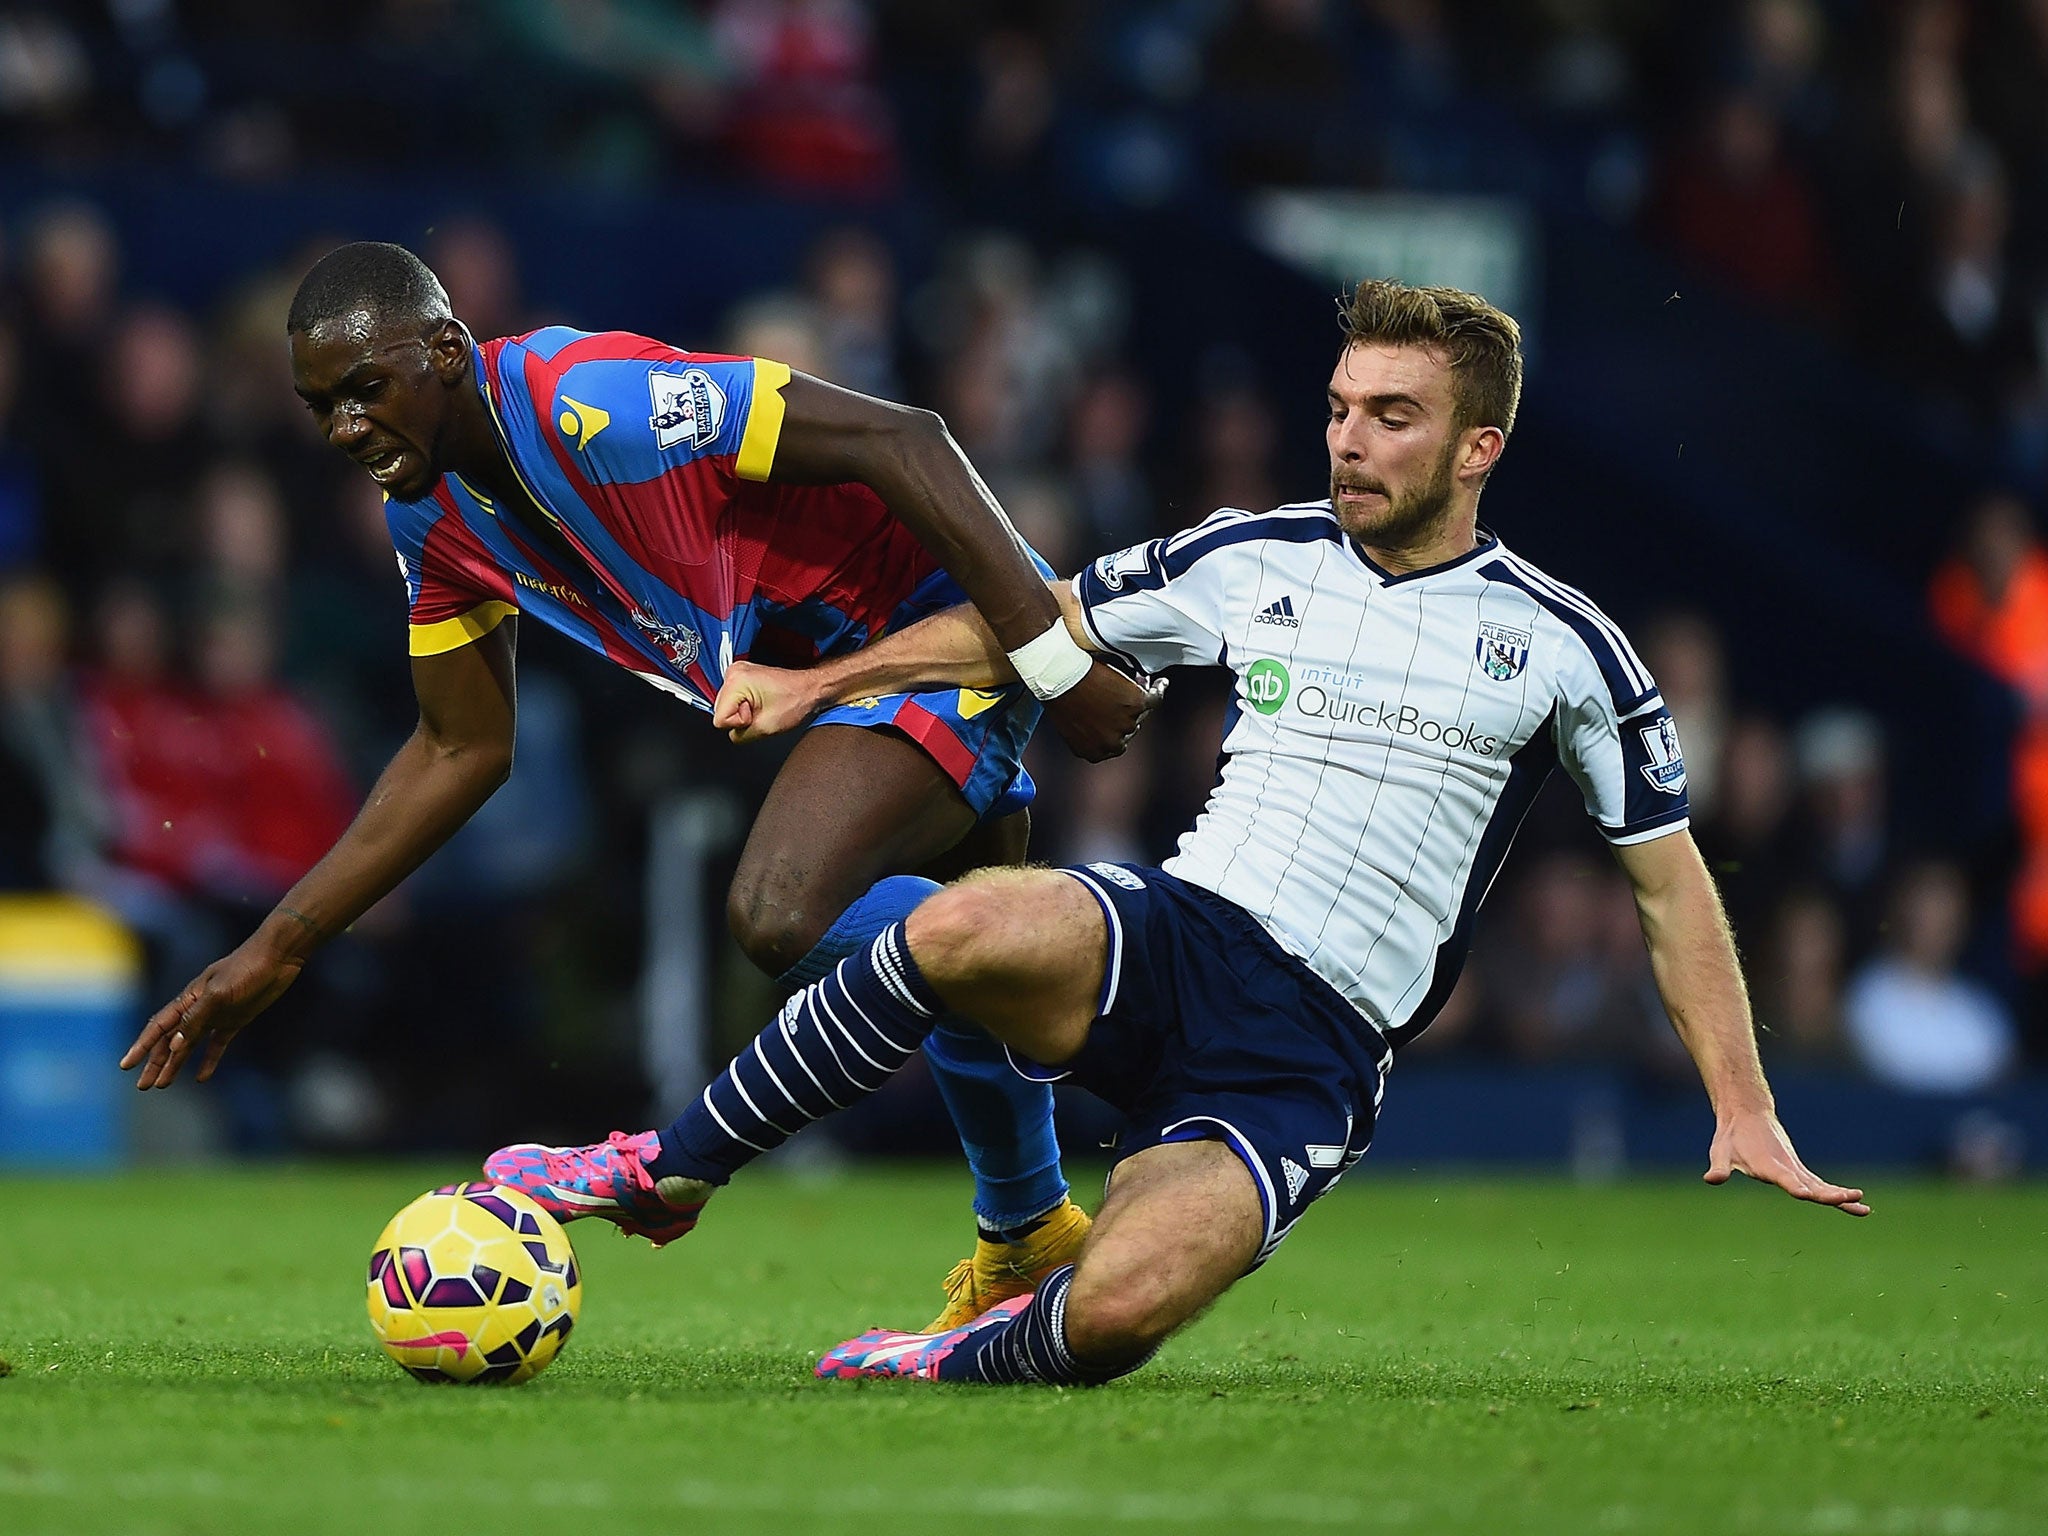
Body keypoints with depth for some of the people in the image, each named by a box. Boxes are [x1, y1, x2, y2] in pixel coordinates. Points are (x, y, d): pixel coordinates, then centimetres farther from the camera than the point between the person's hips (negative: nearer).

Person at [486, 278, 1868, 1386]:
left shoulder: (1559, 646, 4)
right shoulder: (1253, 562, 11)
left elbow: (1674, 886, 10)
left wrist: (1745, 1113, 5)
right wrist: (820, 681, 22)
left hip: (1311, 1059, -2)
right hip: (1170, 940, 2)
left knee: (1119, 1308, -32)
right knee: (971, 927, -36)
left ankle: (974, 1359, 5)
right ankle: (673, 1168, -18)